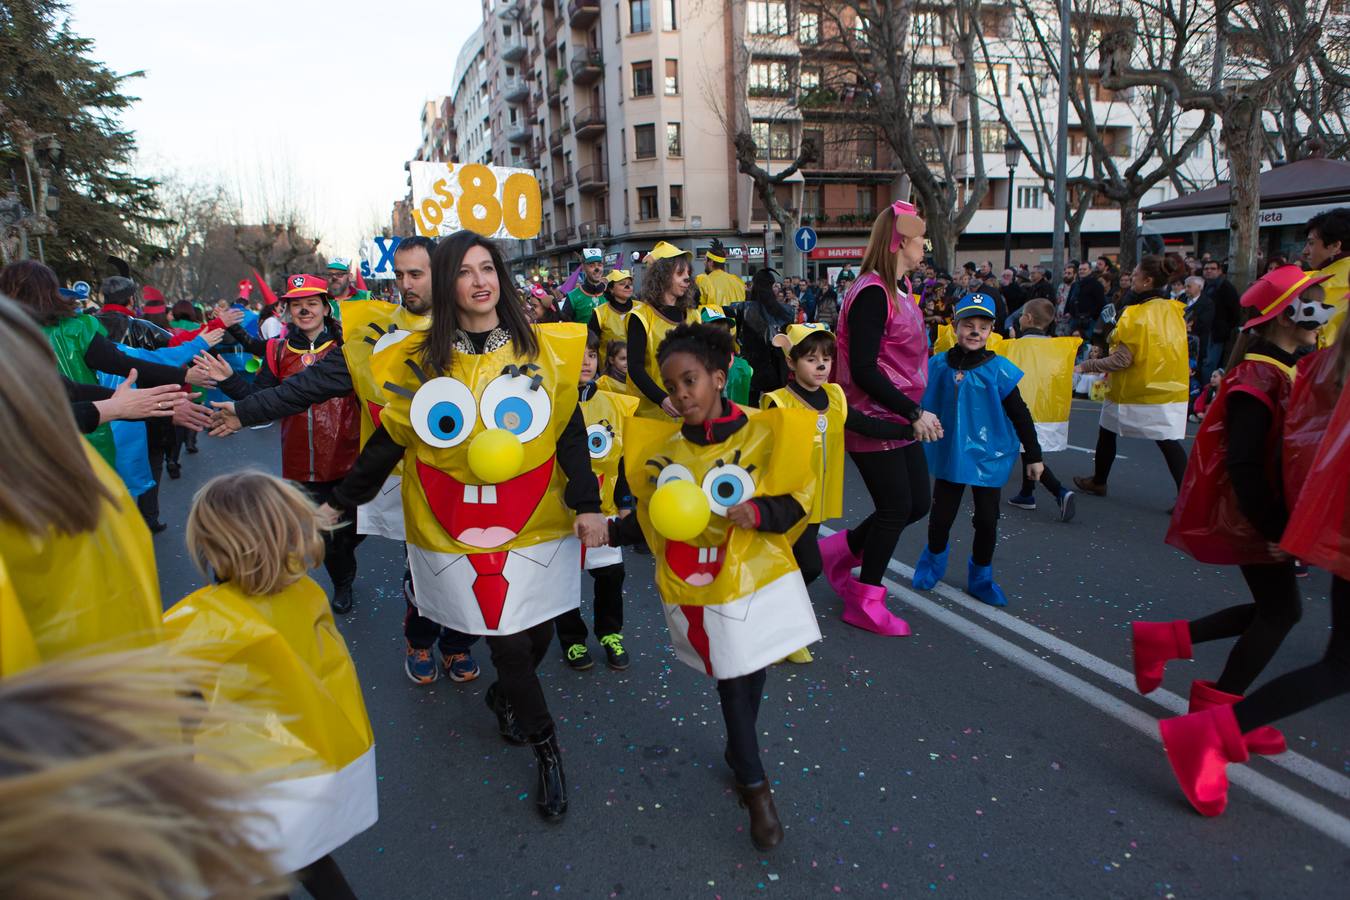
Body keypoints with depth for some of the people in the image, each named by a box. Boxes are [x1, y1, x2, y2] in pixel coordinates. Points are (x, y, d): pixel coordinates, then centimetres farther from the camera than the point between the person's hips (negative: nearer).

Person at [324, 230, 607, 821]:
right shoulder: (419, 360, 0)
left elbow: (570, 432, 1)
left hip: (535, 525, 1)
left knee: (536, 632, 7)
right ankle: (545, 746, 24)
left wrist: (586, 504, -5)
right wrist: (340, 503, 9)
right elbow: (388, 441, 6)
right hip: (454, 529, -1)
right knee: (507, 640, 0)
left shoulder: (542, 348, 0)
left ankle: (503, 698, 41)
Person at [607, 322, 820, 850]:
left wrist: (759, 512, -24)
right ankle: (756, 787, 26)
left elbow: (795, 502, -7)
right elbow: (652, 519, 9)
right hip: (695, 591, 1)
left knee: (750, 677, 15)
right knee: (733, 683, 8)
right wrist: (611, 531, -1)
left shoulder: (761, 435, -10)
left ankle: (737, 753, 45)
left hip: (755, 580, 0)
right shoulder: (662, 450, -2)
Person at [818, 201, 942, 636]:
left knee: (917, 503, 12)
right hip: (873, 421, -9)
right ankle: (864, 602, 18)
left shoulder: (899, 290, 12)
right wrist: (915, 412, -23)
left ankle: (838, 550, 28)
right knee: (896, 508, 0)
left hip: (899, 418, 10)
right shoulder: (872, 293, -19)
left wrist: (914, 412, 13)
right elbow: (863, 370, -25)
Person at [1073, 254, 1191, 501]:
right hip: (1169, 389, 6)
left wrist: (1085, 366, -16)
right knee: (1169, 441, 2)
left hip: (1132, 388, -5)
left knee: (1107, 432, 15)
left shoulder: (1138, 315, -18)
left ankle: (1098, 483, 30)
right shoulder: (1174, 311, 5)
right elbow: (1169, 349, 14)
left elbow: (1122, 359, -21)